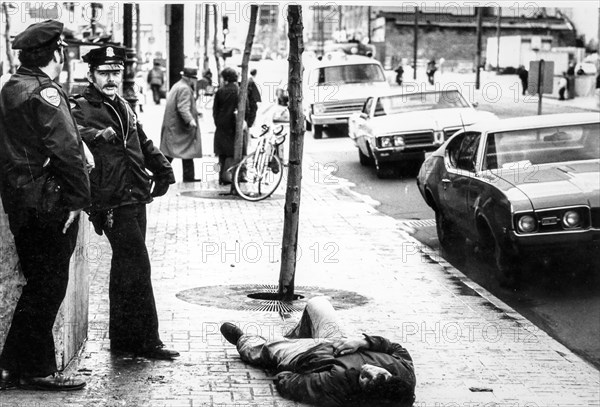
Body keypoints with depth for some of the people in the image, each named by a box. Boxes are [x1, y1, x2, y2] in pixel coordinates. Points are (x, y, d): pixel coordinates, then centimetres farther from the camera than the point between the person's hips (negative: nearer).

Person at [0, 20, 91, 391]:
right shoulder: (44, 92, -14)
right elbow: (67, 151, -21)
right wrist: (78, 199, -15)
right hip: (48, 204, -9)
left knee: (40, 285, 16)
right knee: (47, 288, -1)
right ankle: (36, 371, 5)